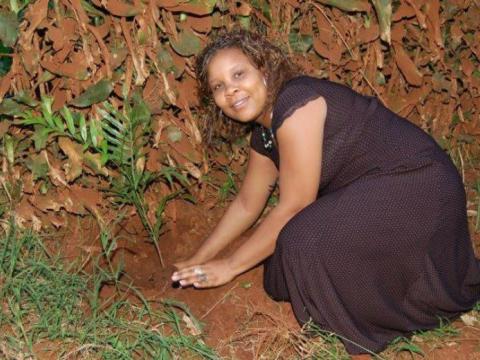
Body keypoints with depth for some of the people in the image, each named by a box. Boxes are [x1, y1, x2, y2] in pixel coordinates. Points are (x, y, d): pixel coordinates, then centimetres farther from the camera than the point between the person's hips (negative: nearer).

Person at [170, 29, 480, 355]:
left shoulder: (295, 103, -23)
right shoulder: (264, 134, 6)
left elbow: (293, 207, -21)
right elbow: (246, 205, 20)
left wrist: (230, 267, -12)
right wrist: (198, 262, 21)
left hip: (418, 187, -9)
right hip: (370, 194, 10)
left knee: (305, 241, -26)